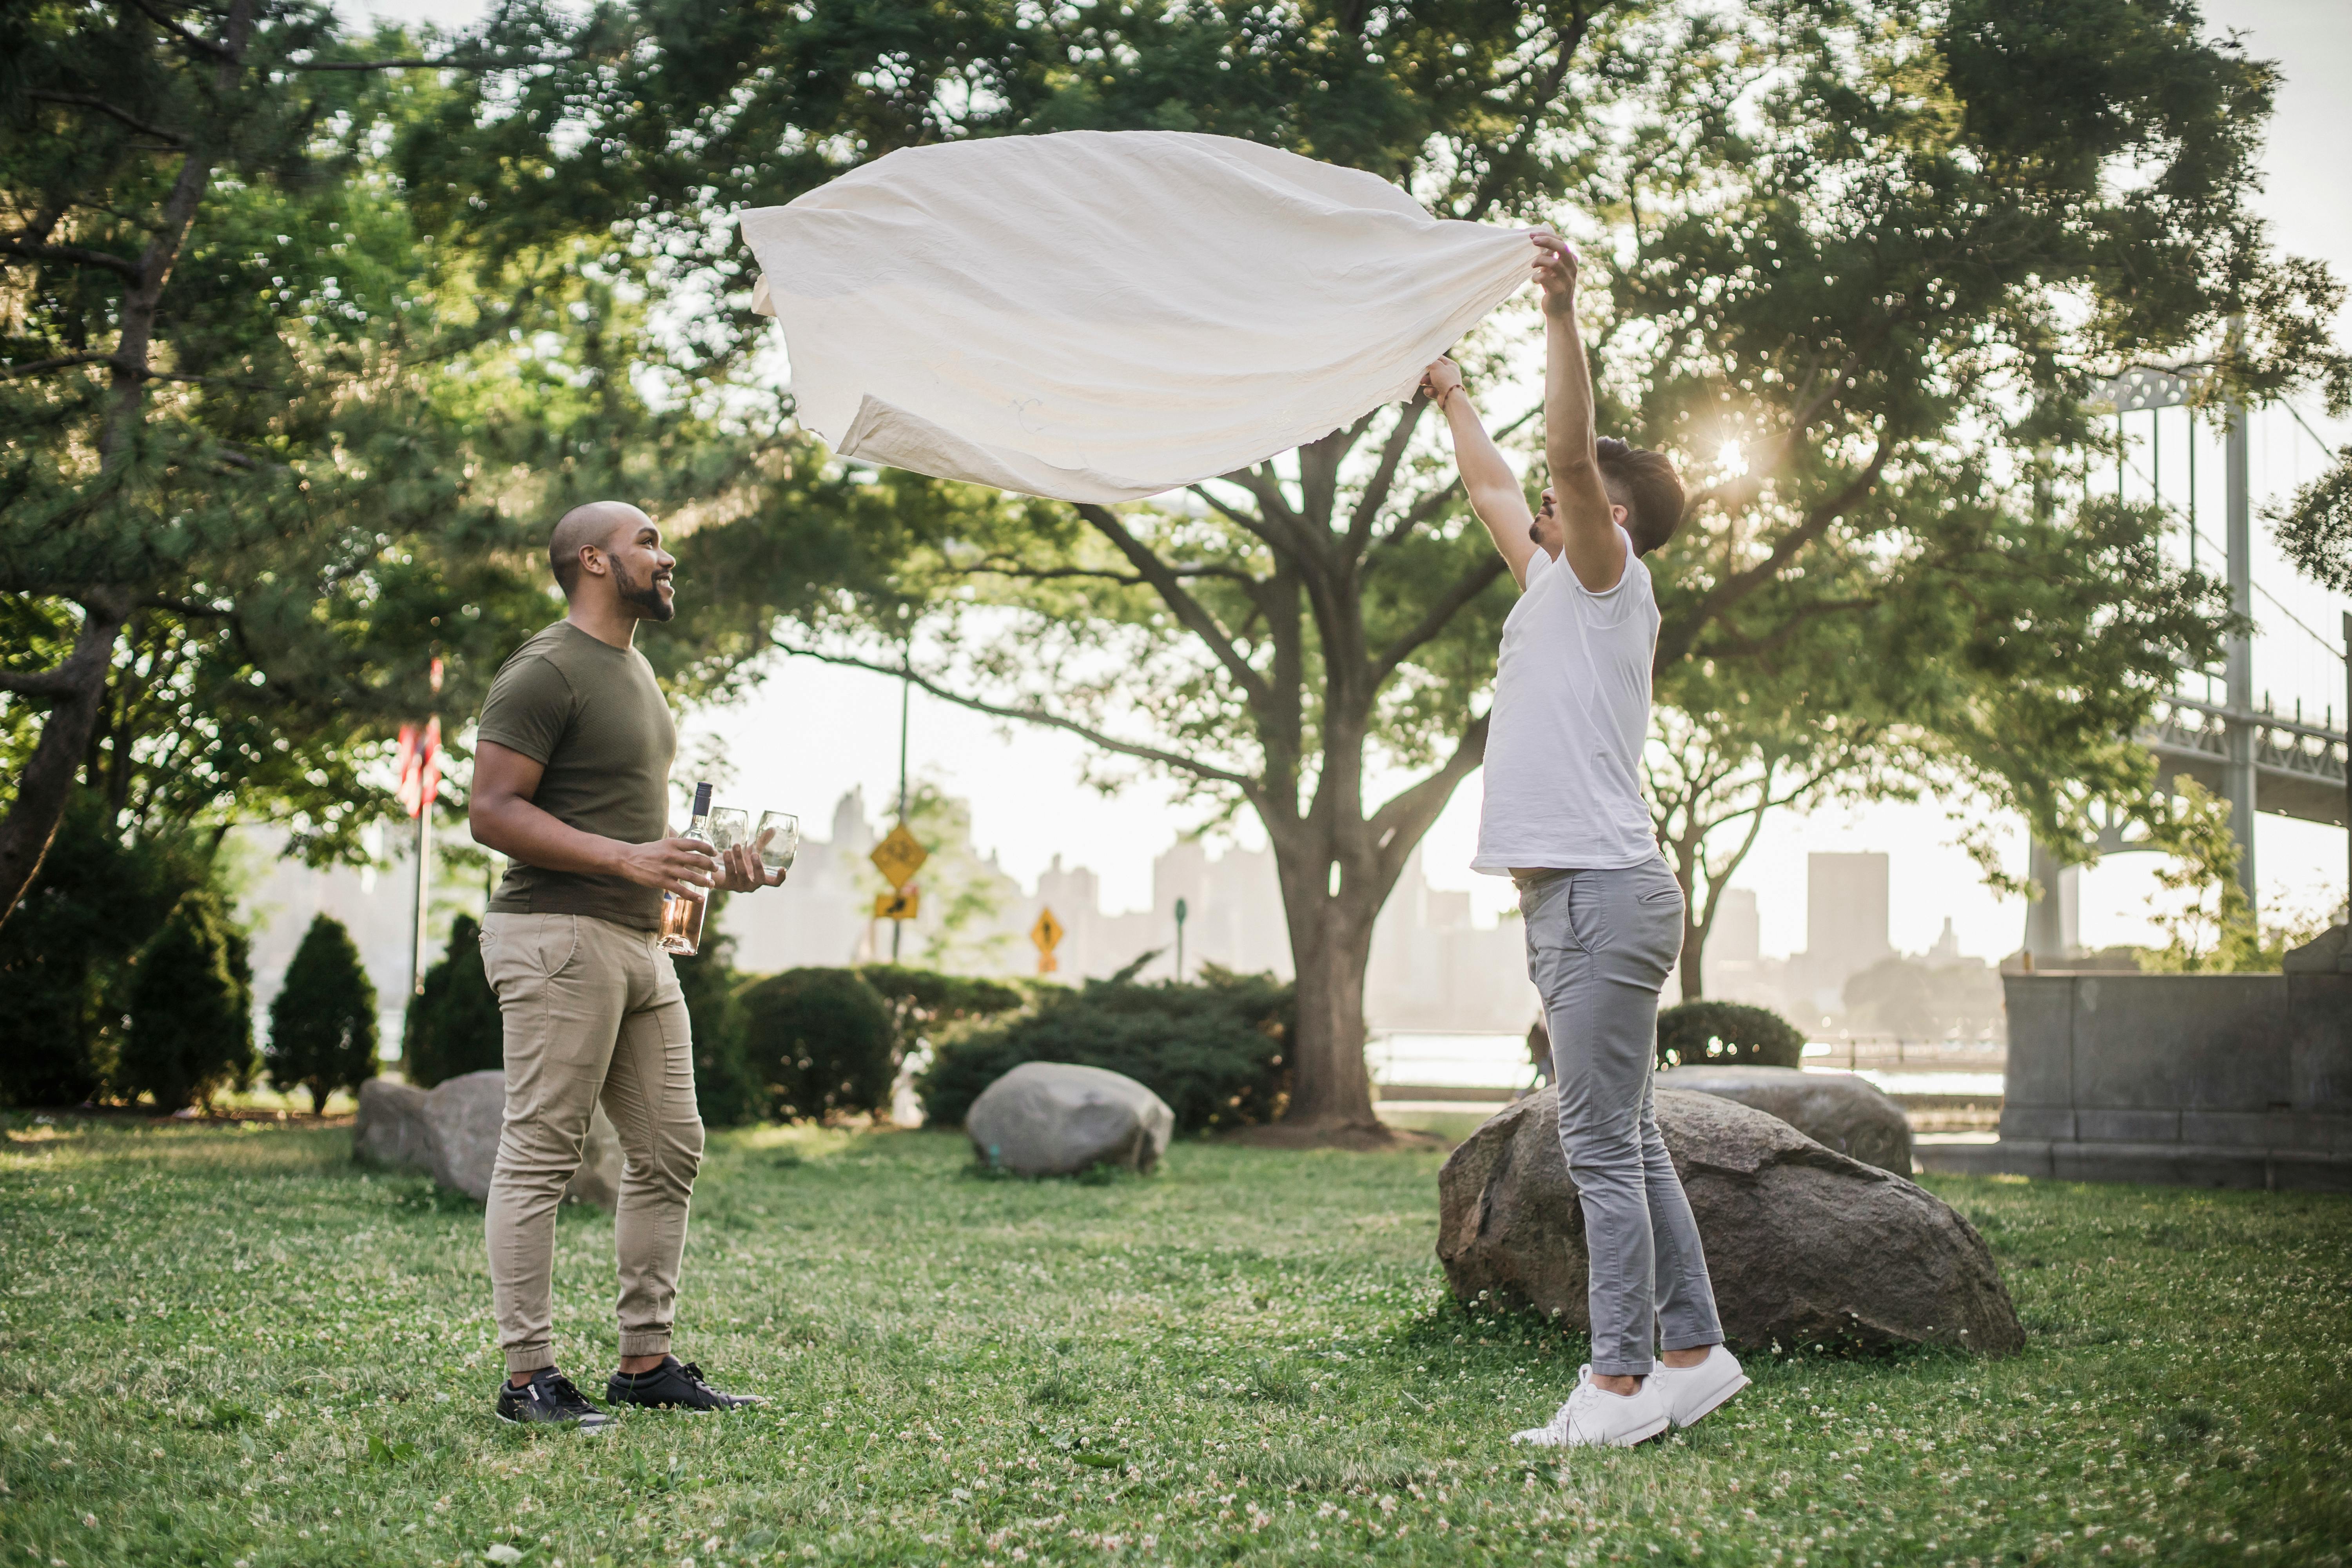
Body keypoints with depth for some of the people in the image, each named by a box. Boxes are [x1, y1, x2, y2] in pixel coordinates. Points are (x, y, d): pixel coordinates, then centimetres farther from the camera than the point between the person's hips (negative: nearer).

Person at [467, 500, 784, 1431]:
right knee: (541, 1156, -6)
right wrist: (627, 859, -24)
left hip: (638, 941, 10)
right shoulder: (545, 672, -9)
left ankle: (646, 1362, 16)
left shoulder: (635, 670, 21)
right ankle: (527, 1374, -3)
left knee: (670, 1152, 9)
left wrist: (713, 870, 14)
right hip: (559, 939, -10)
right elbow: (494, 812, -16)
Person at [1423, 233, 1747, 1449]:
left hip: (1604, 891, -10)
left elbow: (1568, 451, -18)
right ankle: (1692, 1352, 15)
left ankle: (1621, 1383, -9)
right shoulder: (1554, 588, 22)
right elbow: (1494, 488, 37)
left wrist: (1560, 314, -20)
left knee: (1605, 1150, -10)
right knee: (1626, 1148, 10)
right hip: (1572, 894, 10)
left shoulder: (1607, 578, -2)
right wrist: (1449, 395, 44)